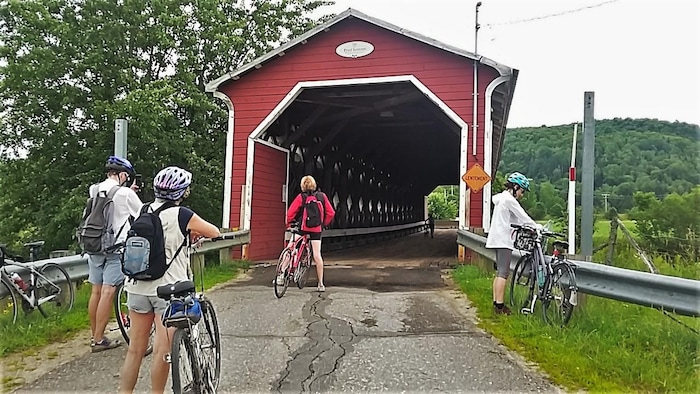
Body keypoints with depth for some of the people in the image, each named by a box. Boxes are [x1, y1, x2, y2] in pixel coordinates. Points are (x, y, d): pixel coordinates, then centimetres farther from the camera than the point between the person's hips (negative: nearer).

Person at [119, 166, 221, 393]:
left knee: (135, 349, 13)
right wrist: (197, 231, 20)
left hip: (138, 287, 6)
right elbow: (215, 233, 1)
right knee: (162, 350, 4)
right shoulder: (182, 215, -11)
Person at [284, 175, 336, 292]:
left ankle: (282, 276, 9)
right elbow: (331, 213, 4)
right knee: (317, 256, 4)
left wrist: (289, 224, 9)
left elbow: (290, 213, -7)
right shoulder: (322, 196, 3)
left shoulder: (301, 197, -5)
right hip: (316, 230, 2)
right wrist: (324, 224, 15)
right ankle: (321, 284, 6)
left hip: (302, 228, -2)